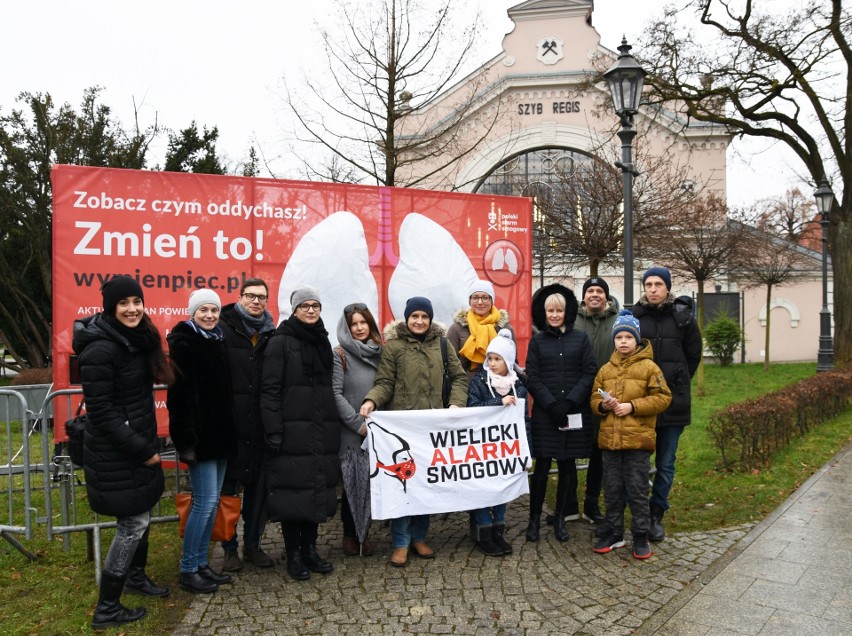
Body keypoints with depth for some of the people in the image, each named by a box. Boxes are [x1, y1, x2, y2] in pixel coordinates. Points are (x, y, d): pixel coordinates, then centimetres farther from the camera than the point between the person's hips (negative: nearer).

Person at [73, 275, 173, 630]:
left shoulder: (136, 340, 6)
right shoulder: (100, 350, -21)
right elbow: (101, 411, -22)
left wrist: (145, 444, 11)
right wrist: (141, 450, -19)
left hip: (136, 444, 8)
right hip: (115, 454, -8)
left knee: (141, 515, 19)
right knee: (133, 523, -1)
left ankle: (136, 576, 41)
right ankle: (106, 609, 13)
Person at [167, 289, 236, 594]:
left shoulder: (217, 341, 12)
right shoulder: (183, 343, -10)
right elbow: (179, 394, -17)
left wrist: (231, 430, 13)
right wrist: (186, 439, -22)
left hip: (220, 433, 8)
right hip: (199, 434, -8)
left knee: (212, 501, 11)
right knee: (205, 501, -6)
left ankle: (201, 563, 22)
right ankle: (188, 570, 8)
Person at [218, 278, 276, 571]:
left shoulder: (272, 334, 8)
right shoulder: (224, 329, -2)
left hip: (261, 424, 3)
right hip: (230, 423, -3)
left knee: (258, 485, 11)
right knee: (228, 485, 7)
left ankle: (253, 544, 26)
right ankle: (230, 547, 20)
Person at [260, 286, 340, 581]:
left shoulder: (323, 341, 14)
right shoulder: (280, 342, -4)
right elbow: (269, 389, -9)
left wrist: (334, 425, 12)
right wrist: (273, 431, -16)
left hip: (322, 431, 6)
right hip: (293, 430, -5)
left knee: (318, 489, 9)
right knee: (293, 490, -1)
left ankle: (310, 549, 22)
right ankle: (293, 554, 13)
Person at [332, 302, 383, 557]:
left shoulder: (379, 352, 10)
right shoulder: (340, 354, -2)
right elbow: (335, 393, -7)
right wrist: (358, 424, -12)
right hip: (350, 432, -3)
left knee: (372, 480, 4)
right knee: (353, 482, 2)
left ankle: (364, 531, 18)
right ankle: (350, 533, 17)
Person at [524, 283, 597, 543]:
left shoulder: (580, 338, 6)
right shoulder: (537, 341, 6)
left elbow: (590, 373, -1)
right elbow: (532, 378, 0)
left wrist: (570, 402, -11)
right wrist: (552, 405, -12)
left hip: (575, 413, 1)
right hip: (544, 414, -1)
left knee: (567, 466, 7)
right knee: (542, 466, 0)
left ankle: (560, 519, 21)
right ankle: (534, 519, 13)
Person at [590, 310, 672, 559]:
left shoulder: (648, 367, -3)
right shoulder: (605, 370, 10)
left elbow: (662, 398, -7)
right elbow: (594, 398, 14)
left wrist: (632, 406, -15)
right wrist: (603, 405, -9)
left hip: (638, 439, -4)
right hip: (610, 438, 4)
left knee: (637, 491, 4)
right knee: (612, 491, 13)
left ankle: (641, 536, 17)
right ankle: (613, 533, 25)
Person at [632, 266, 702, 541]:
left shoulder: (683, 317, -1)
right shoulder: (633, 316, -2)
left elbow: (693, 354, 11)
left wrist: (679, 384, 13)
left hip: (673, 402, 1)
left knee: (666, 465, 10)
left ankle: (656, 515, 23)